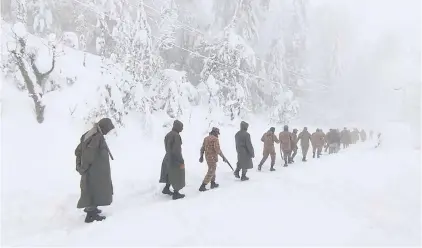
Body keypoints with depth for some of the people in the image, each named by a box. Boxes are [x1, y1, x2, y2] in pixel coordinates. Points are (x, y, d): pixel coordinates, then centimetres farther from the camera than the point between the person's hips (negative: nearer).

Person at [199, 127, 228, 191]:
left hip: (207, 156, 9)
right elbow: (217, 149, -23)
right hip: (213, 157, -9)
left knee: (212, 169, 24)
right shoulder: (215, 139, -15)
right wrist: (223, 157, -17)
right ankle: (202, 187, -7)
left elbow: (202, 148, 14)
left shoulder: (206, 138, 9)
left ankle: (213, 183, 35)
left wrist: (201, 156, 23)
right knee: (210, 172, -4)